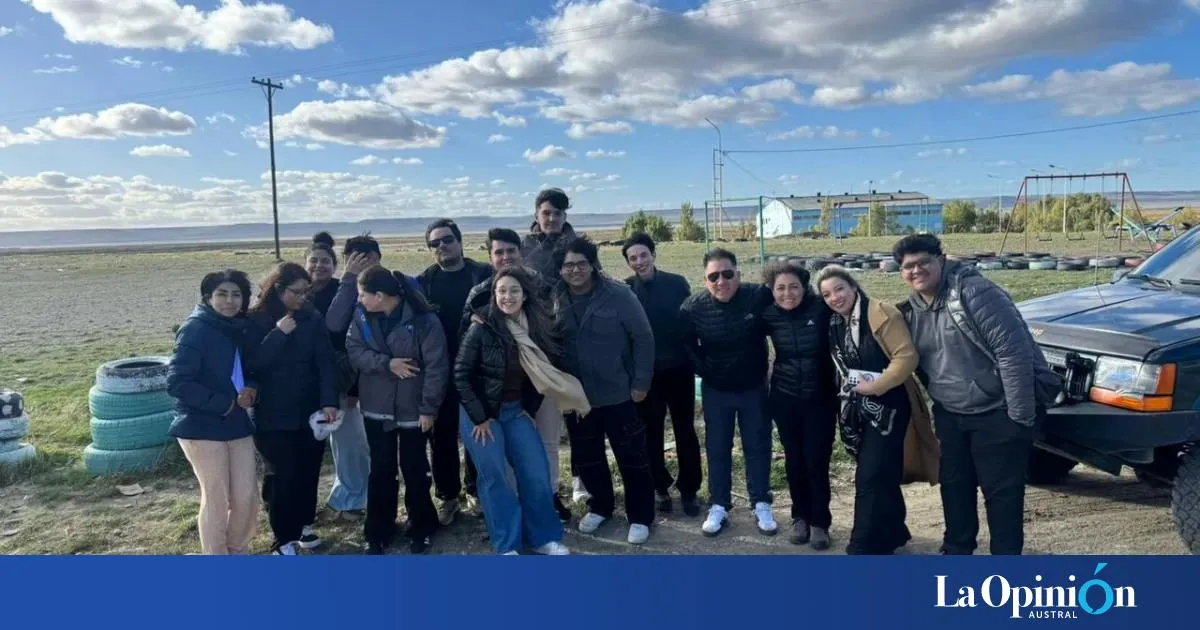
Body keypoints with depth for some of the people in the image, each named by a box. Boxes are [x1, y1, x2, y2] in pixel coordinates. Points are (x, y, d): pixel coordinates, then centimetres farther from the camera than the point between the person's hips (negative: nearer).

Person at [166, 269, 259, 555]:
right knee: (216, 500, 4)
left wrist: (251, 390, -4)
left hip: (238, 424, 6)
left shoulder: (239, 329, 7)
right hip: (203, 428, -6)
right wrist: (222, 404, -18)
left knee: (246, 495, 8)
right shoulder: (195, 329, -13)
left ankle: (238, 550, 29)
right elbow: (176, 383, -20)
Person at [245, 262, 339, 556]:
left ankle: (303, 524, 32)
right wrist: (278, 333, -24)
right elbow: (252, 363, -15)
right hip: (273, 415, -3)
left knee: (309, 472, 11)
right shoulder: (255, 321, -6)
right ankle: (283, 539, 12)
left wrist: (329, 401, -16)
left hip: (310, 411, 3)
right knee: (284, 475, -3)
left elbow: (325, 362, -6)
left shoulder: (312, 318, -1)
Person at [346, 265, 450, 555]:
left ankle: (421, 529, 28)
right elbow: (354, 350, -7)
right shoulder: (362, 317, -1)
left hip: (413, 409, -3)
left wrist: (429, 408, -17)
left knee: (414, 470, 10)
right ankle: (377, 532, 26)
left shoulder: (424, 320, -17)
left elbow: (436, 367, -16)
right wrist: (387, 363, -20)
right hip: (377, 408, 4)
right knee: (381, 471, 12)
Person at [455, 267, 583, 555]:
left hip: (516, 411, 4)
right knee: (494, 477, -3)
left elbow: (542, 371, 11)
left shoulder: (537, 328, -3)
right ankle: (507, 545, 11)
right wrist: (479, 417, -13)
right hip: (480, 414, -4)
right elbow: (461, 375, -13)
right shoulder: (481, 329, -16)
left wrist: (530, 408, 4)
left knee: (537, 473, 3)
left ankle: (545, 537, 20)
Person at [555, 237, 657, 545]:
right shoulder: (556, 300, -2)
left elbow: (643, 338, -10)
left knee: (632, 456, 5)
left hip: (618, 393, -4)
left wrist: (641, 382, -11)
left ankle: (640, 516, 21)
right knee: (586, 456, 16)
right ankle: (599, 506, 37)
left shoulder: (618, 294, -13)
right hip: (578, 395, 4)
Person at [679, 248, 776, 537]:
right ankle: (718, 507, 25)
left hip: (754, 387, 0)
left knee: (758, 446, 12)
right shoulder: (692, 308, -17)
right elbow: (686, 345, 1)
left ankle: (761, 505, 28)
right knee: (717, 449, 11)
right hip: (715, 390, 0)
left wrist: (762, 368, -4)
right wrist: (704, 370, 2)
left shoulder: (758, 296, -21)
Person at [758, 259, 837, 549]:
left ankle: (820, 522, 20)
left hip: (821, 399, -2)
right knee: (794, 461, 12)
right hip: (785, 399, 2)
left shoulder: (821, 309, -14)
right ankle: (800, 517, 30)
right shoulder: (769, 315, -6)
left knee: (817, 462, 2)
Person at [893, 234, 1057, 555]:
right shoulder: (911, 309, 4)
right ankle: (956, 550, 35)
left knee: (1002, 490, 2)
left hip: (998, 411, -7)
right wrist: (936, 399, 14)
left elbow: (1014, 350, -23)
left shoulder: (974, 291, -20)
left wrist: (1021, 415, -23)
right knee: (954, 483, 17)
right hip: (950, 413, 8)